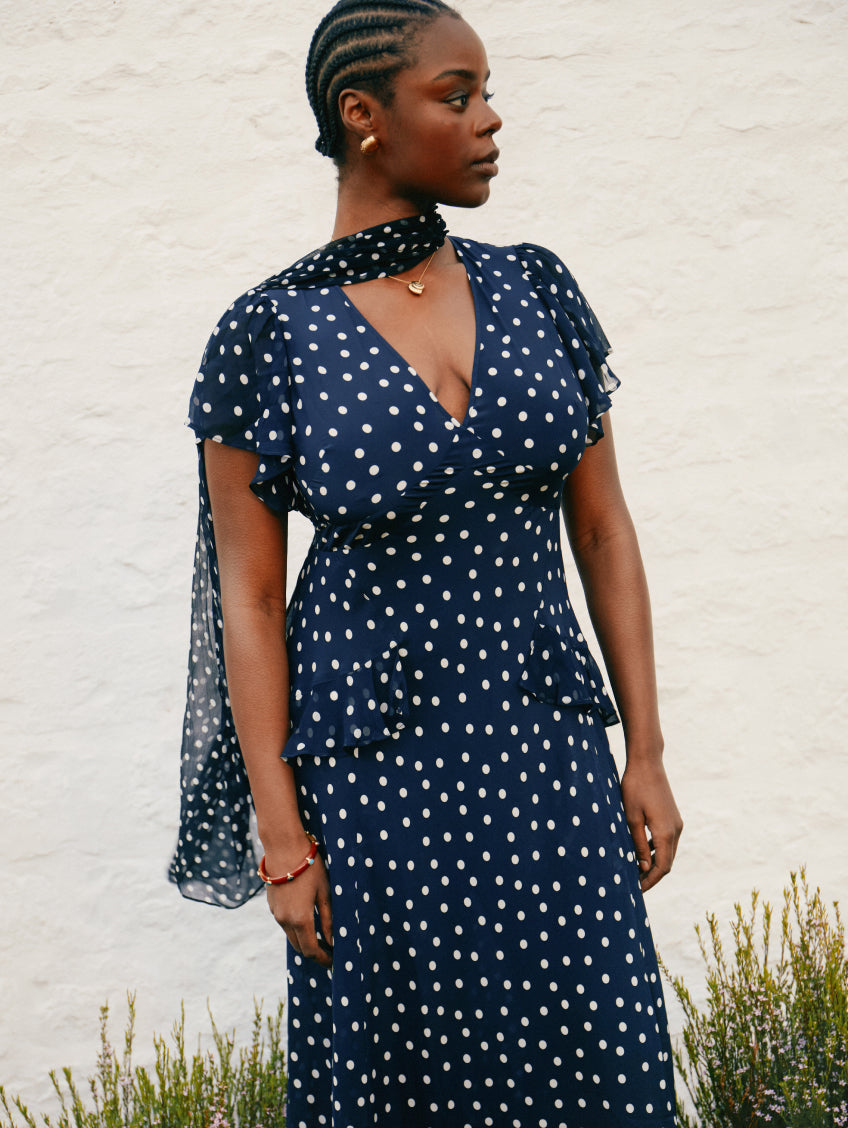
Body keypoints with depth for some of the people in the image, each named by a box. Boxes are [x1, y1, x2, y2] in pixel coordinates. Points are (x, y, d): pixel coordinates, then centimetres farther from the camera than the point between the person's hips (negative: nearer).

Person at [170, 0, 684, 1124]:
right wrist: (281, 838, -6)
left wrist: (646, 752, 3)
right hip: (374, 768, -3)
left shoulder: (537, 293, 2)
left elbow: (602, 532, 6)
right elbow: (252, 597, -5)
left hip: (550, 750, 3)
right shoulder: (268, 337, -7)